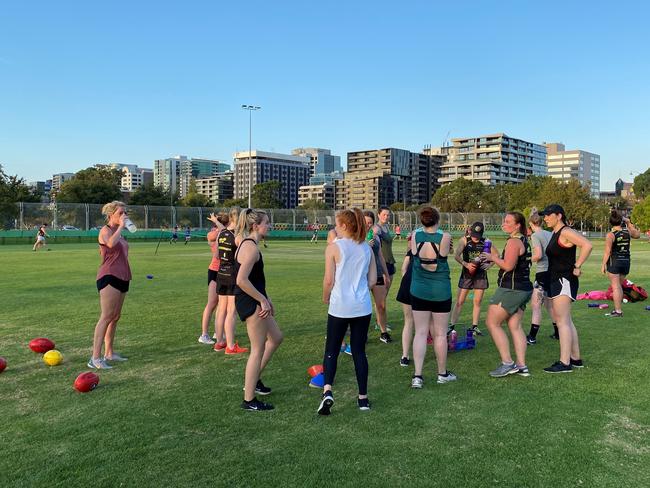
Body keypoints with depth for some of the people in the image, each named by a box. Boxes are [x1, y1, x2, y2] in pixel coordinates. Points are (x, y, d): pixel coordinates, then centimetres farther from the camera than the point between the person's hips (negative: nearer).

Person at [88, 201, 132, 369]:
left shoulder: (119, 232, 18)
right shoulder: (105, 230, -7)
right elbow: (111, 243, -31)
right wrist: (121, 227, -21)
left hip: (121, 278, 9)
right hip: (109, 278, -9)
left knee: (115, 317, 12)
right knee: (106, 317, -12)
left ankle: (109, 353, 22)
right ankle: (95, 358, -11)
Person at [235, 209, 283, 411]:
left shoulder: (247, 244, 13)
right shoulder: (251, 247, -19)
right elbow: (241, 280, -29)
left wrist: (266, 299, 19)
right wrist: (263, 300, -21)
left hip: (253, 301, 10)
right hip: (250, 303, -10)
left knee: (276, 337, 22)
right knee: (258, 349, -1)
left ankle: (254, 379, 31)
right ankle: (249, 400, 10)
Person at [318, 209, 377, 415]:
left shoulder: (333, 247, -8)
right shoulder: (367, 248, 7)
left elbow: (329, 280, -9)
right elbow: (372, 280, 7)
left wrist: (326, 298, 8)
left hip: (340, 307, -4)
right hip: (362, 307, 4)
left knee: (331, 350, 7)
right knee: (359, 351, 12)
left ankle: (327, 391, -11)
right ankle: (363, 398, 17)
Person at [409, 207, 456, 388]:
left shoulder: (415, 236, -6)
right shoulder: (445, 237, -12)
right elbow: (444, 255, 3)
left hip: (419, 290, 2)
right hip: (440, 291, -2)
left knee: (420, 332, 6)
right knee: (440, 334, 10)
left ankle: (417, 376, 2)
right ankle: (442, 373, 25)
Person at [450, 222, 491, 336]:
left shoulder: (485, 242, -4)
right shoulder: (465, 240, -8)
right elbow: (456, 256, -15)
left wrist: (489, 264, -14)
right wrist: (466, 264, -30)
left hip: (481, 274, 2)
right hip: (467, 274, -2)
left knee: (477, 301, 8)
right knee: (460, 301, 1)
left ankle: (475, 326, 19)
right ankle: (452, 325, 6)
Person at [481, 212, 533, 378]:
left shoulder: (513, 241, -15)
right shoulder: (523, 240, 15)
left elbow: (508, 266, -24)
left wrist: (493, 257, -9)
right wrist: (495, 255, 12)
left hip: (511, 289, -10)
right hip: (523, 288, 10)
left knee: (492, 323, -2)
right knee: (515, 326, 11)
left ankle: (507, 363, -1)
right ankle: (521, 366, 11)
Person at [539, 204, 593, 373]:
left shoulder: (566, 232, -12)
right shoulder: (555, 234, 17)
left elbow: (587, 245, -26)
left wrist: (577, 266, -22)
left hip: (564, 281, -11)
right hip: (555, 280, 11)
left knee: (562, 321, -12)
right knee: (566, 321, 15)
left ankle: (564, 363, -11)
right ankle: (575, 358, 23)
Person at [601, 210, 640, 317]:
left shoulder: (610, 235, -12)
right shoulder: (628, 231, 0)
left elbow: (608, 252, -13)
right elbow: (637, 235, 24)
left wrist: (603, 264, -6)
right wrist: (629, 223, 21)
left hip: (614, 261, -5)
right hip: (626, 261, 5)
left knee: (615, 287, -1)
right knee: (619, 286, 18)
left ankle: (618, 311, 0)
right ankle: (619, 307, 23)